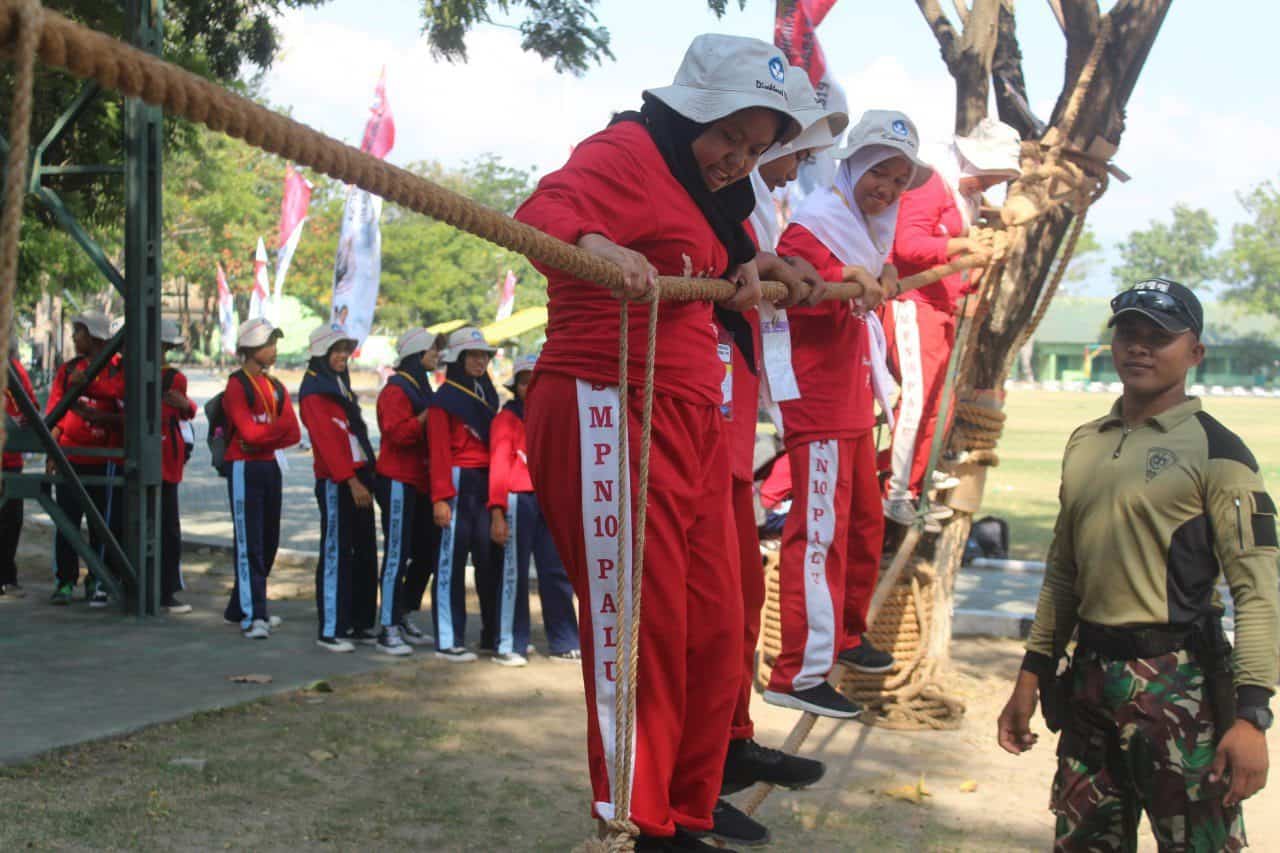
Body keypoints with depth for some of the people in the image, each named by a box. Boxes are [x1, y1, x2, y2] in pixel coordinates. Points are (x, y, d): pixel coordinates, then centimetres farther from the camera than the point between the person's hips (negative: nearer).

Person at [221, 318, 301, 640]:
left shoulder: (275, 386, 14)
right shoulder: (237, 385, -6)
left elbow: (294, 433, 3)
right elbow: (249, 433, -16)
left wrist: (264, 439, -12)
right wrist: (279, 427, -4)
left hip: (272, 467, 7)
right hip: (245, 469, -7)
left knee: (269, 542, 9)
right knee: (249, 544, -7)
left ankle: (239, 607, 22)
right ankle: (252, 617, -7)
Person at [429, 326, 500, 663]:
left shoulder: (488, 394, 16)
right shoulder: (445, 398, -6)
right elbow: (439, 451, -11)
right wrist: (440, 497, -18)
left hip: (486, 483, 7)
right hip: (458, 483, -7)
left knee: (489, 557, 9)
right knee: (452, 559, -3)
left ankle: (492, 635, 17)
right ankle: (448, 641, 1)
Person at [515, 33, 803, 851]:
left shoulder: (703, 183, 21)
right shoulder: (627, 152, -8)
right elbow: (543, 212, -26)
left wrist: (745, 267, 14)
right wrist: (594, 243, -47)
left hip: (689, 418, 10)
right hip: (611, 410, -10)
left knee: (712, 624, 11)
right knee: (635, 622, -9)